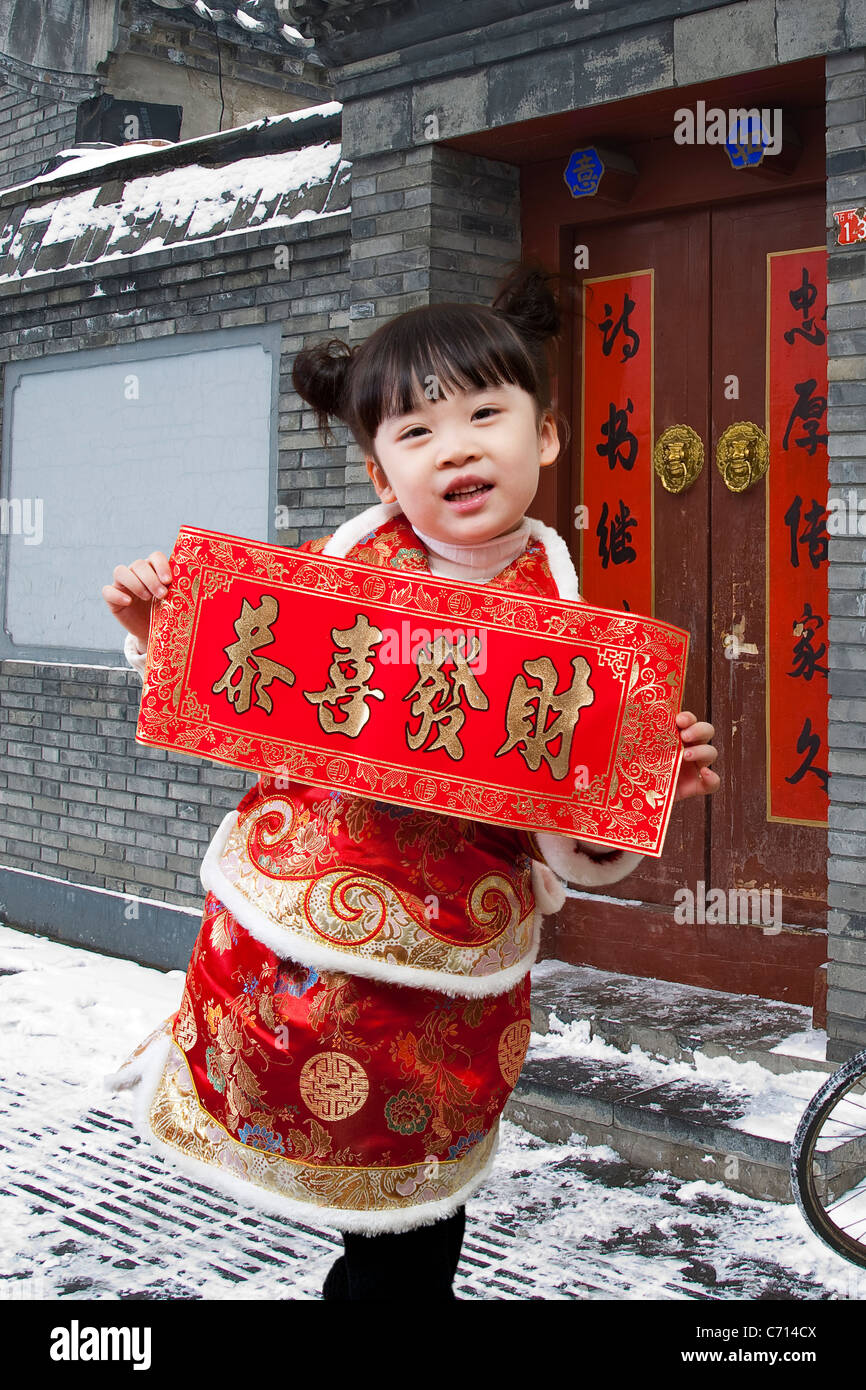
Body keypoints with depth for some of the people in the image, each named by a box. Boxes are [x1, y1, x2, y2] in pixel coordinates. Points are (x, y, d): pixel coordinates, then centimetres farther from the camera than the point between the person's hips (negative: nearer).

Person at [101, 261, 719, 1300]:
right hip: (282, 932, 1)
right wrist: (158, 629, -10)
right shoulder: (345, 563, -6)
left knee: (408, 1232, 15)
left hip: (441, 979, -1)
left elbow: (574, 848, -7)